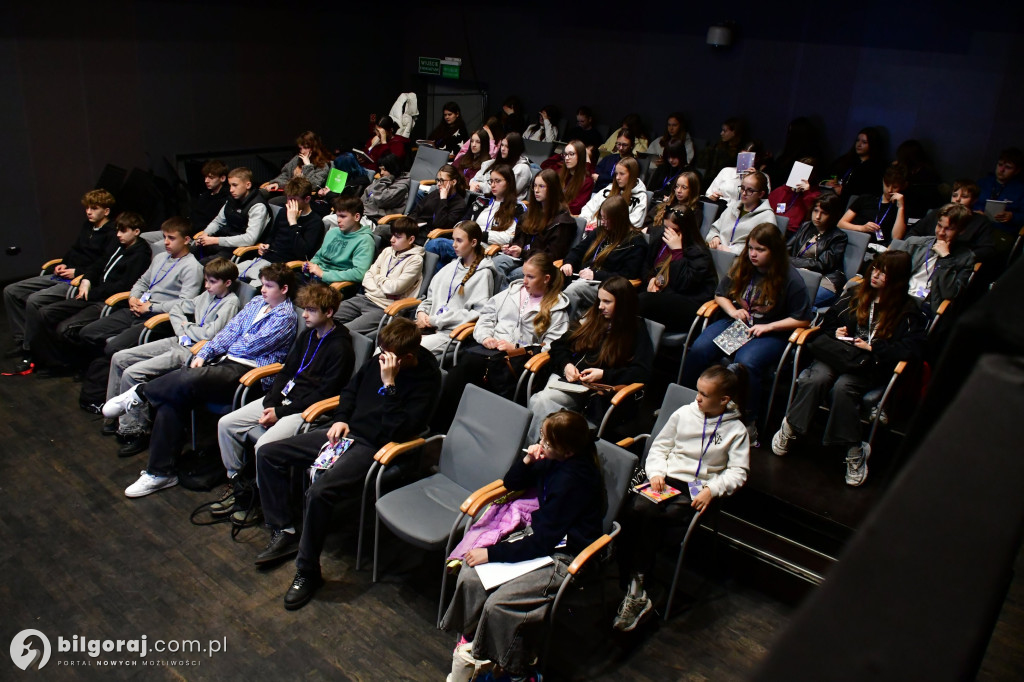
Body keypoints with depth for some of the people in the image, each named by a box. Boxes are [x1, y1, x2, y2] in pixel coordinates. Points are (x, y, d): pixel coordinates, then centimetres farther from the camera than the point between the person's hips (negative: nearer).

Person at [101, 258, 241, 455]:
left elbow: (210, 333, -22)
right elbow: (176, 308, 21)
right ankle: (114, 415, 19)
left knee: (132, 373, -19)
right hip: (179, 342, 10)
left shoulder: (231, 303, -12)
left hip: (193, 351, -9)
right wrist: (183, 331, 2)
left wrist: (187, 326, -3)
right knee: (119, 358, 8)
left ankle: (134, 431, -6)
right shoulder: (207, 295, 15)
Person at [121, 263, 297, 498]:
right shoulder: (257, 302, 19)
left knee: (188, 380, -33)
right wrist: (203, 354, 2)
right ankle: (160, 472, -6)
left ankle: (142, 391, -1)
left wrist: (228, 345, 8)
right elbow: (229, 330, 14)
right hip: (225, 362, 8)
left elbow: (250, 346, -11)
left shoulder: (284, 316, -6)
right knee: (171, 397, -11)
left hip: (247, 372, -8)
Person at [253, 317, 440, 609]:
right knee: (268, 454, 6)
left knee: (320, 491, -33)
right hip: (346, 433, 9)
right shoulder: (378, 361, 6)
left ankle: (308, 571, -11)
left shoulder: (426, 380, -15)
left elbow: (398, 430, -24)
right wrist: (340, 419, 6)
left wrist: (389, 384, -27)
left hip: (372, 448, -8)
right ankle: (283, 533, 12)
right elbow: (351, 389, 23)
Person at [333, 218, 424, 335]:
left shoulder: (415, 260, -6)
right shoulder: (387, 251, 16)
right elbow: (368, 275, 11)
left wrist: (377, 278, 3)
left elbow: (395, 287, -15)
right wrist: (381, 291, -7)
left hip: (384, 308, -7)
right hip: (366, 298, 8)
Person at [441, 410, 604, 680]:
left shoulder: (574, 479, -26)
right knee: (469, 576, -9)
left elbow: (541, 543, -24)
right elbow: (511, 483, 15)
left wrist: (491, 553, -20)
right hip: (544, 537, 9)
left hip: (565, 557, -8)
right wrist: (527, 461, -6)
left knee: (498, 604, -23)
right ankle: (469, 644, 6)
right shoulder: (554, 461, -2)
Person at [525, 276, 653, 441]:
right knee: (538, 400, -28)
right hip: (565, 378, 5)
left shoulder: (636, 330, 3)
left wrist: (604, 375, -15)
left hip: (596, 390, -5)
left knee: (541, 400, -29)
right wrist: (566, 364, -3)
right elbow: (559, 345, 18)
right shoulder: (591, 318, 16)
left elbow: (642, 372, -7)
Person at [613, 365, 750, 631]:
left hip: (697, 491, -3)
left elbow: (738, 471, -1)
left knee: (652, 516, -31)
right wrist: (656, 473, -2)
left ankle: (635, 590, -21)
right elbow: (660, 446, 16)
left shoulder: (735, 430, 4)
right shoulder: (684, 414, 11)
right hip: (667, 480, 3)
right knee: (637, 508, -31)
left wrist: (712, 490, -16)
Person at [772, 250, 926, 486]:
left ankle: (854, 451, -25)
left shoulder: (908, 311, 4)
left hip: (872, 364, -3)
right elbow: (829, 321, 24)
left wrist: (872, 347, -14)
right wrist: (835, 333, 1)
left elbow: (912, 348, -9)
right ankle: (789, 429, -17)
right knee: (816, 378, -31)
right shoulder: (854, 294, 17)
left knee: (843, 386, -35)